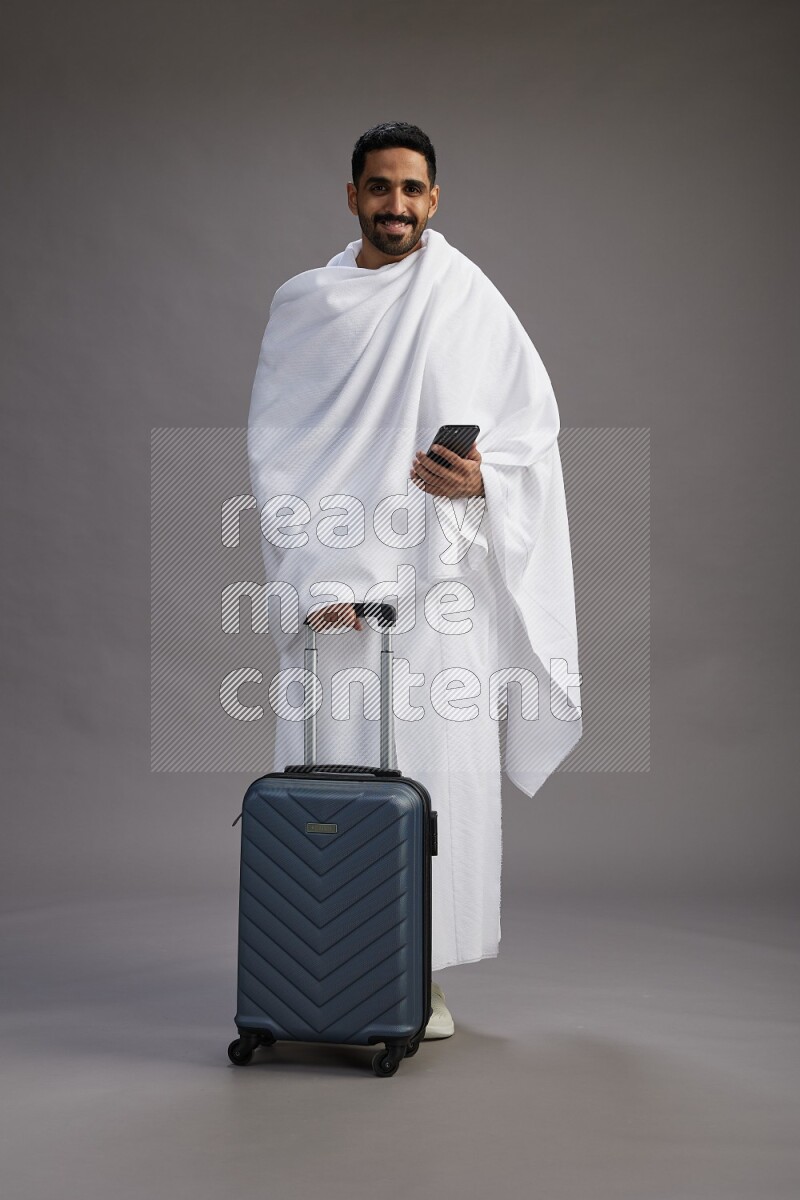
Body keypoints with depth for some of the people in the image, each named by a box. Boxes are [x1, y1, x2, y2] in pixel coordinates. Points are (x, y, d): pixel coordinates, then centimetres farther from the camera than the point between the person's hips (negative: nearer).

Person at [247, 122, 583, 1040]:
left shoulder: (467, 295, 7)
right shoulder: (302, 303, 9)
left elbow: (536, 414, 9)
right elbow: (274, 446, 3)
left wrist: (483, 474, -13)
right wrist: (313, 576, -8)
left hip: (439, 577, 0)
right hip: (333, 576, 1)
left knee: (438, 766, -2)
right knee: (330, 766, -2)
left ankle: (424, 979, 9)